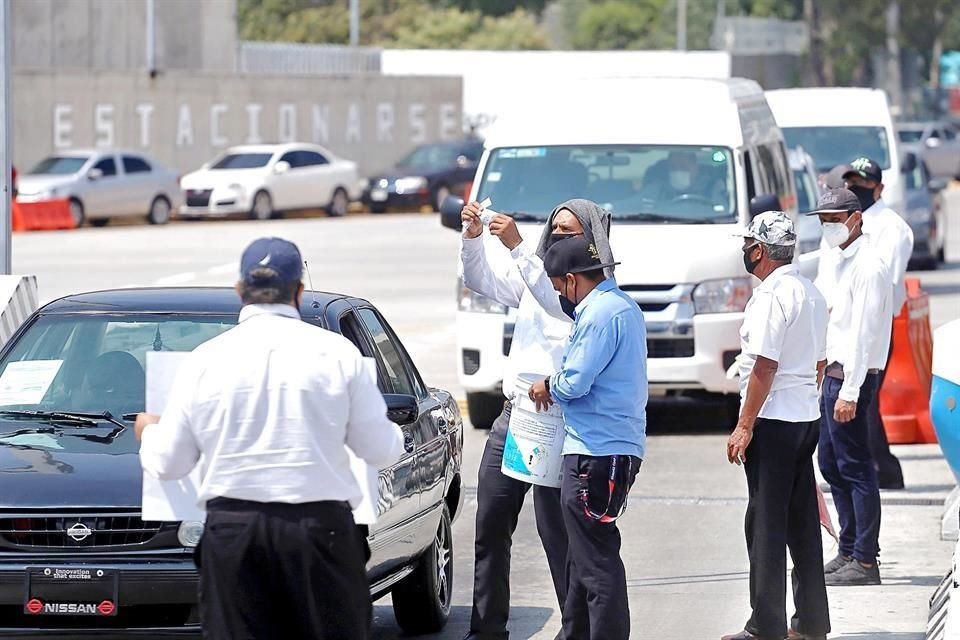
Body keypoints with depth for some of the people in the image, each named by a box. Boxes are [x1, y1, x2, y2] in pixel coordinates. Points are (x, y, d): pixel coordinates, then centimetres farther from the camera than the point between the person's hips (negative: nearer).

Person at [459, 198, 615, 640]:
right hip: (512, 416, 8)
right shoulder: (533, 275, 15)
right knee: (490, 525, 9)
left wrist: (518, 246, -29)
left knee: (557, 533, -7)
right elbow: (480, 279, 12)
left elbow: (560, 302, -25)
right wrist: (472, 237, -7)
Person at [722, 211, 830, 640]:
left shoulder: (771, 295, -17)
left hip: (773, 421, -9)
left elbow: (765, 366, -20)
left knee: (766, 525, -4)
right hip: (807, 418, 9)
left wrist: (745, 426, -17)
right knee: (802, 524, 13)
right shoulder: (811, 293, 13)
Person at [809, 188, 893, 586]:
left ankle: (865, 562, -6)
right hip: (834, 372, 10)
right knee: (831, 465, 14)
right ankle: (848, 551, 23)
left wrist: (850, 391, -22)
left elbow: (864, 332, -20)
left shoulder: (867, 267, -15)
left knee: (855, 468, -8)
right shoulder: (837, 263, 15)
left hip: (853, 377, -10)